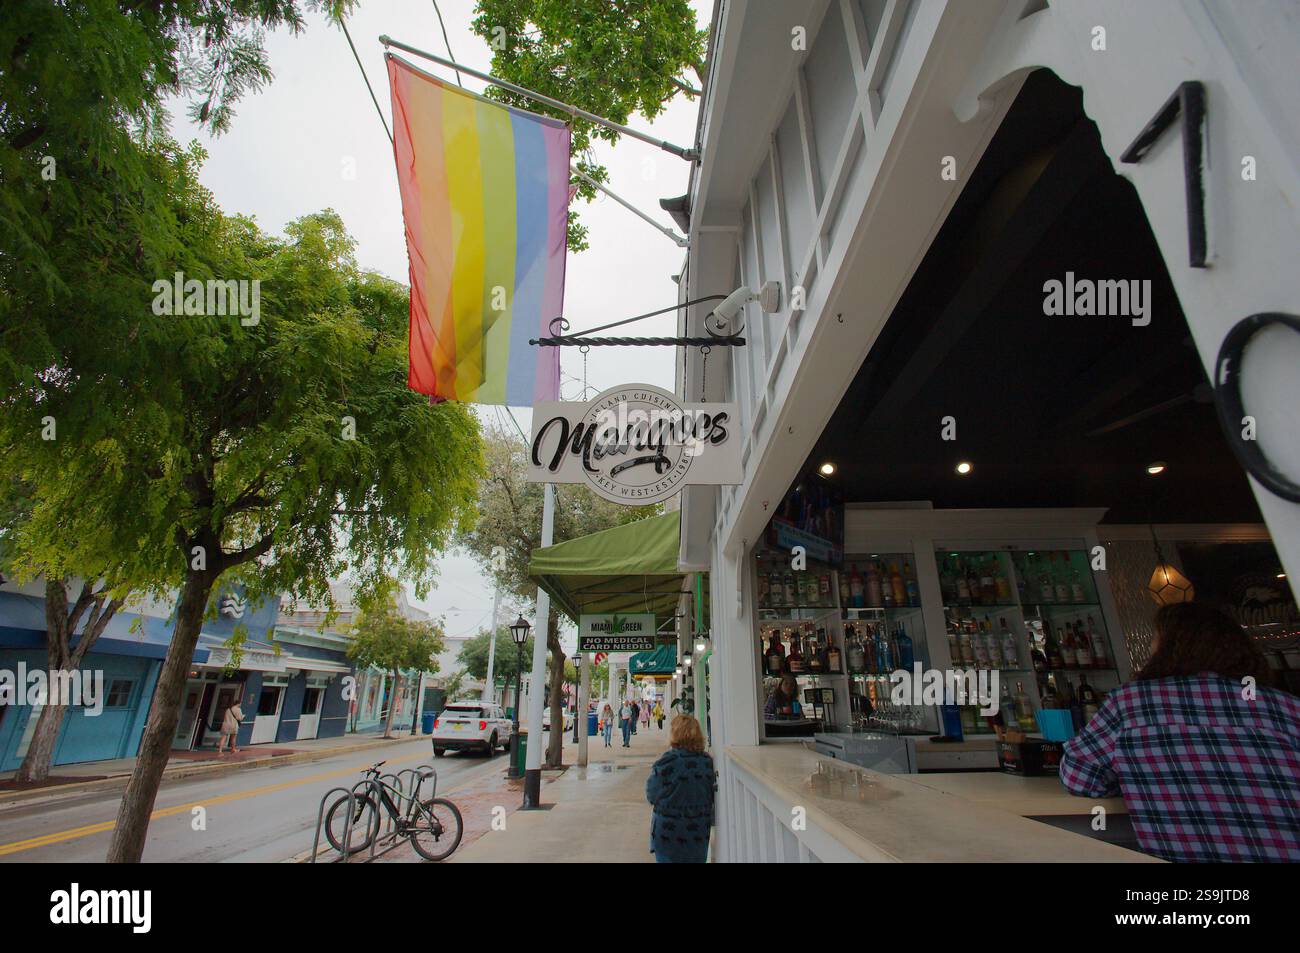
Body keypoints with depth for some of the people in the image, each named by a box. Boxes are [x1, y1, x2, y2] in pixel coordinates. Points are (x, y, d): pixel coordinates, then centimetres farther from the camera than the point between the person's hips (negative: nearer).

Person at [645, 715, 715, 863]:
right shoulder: (707, 761, -6)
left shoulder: (666, 762, -20)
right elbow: (712, 795, 5)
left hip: (669, 834, -4)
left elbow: (651, 796, -10)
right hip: (700, 833, 4)